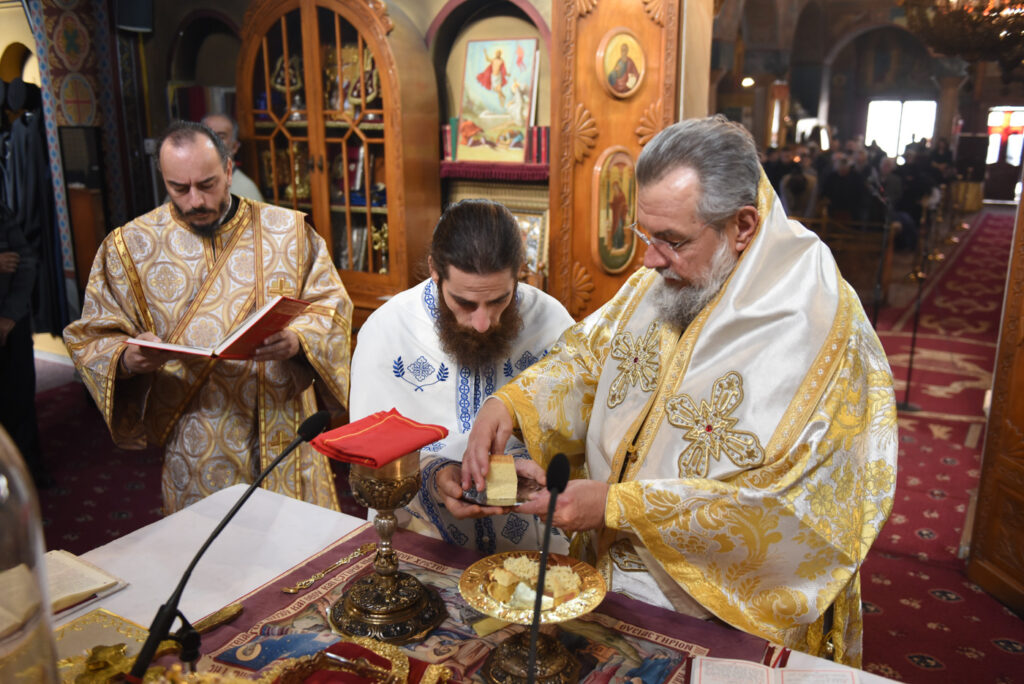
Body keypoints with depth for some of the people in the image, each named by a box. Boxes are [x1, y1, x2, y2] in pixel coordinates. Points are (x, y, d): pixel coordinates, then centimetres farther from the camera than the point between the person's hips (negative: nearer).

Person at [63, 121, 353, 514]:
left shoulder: (290, 231, 1)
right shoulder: (129, 246, 2)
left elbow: (330, 303, 0)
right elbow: (92, 339, 3)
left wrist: (298, 339, -22)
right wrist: (128, 359, -20)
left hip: (286, 436, 1)